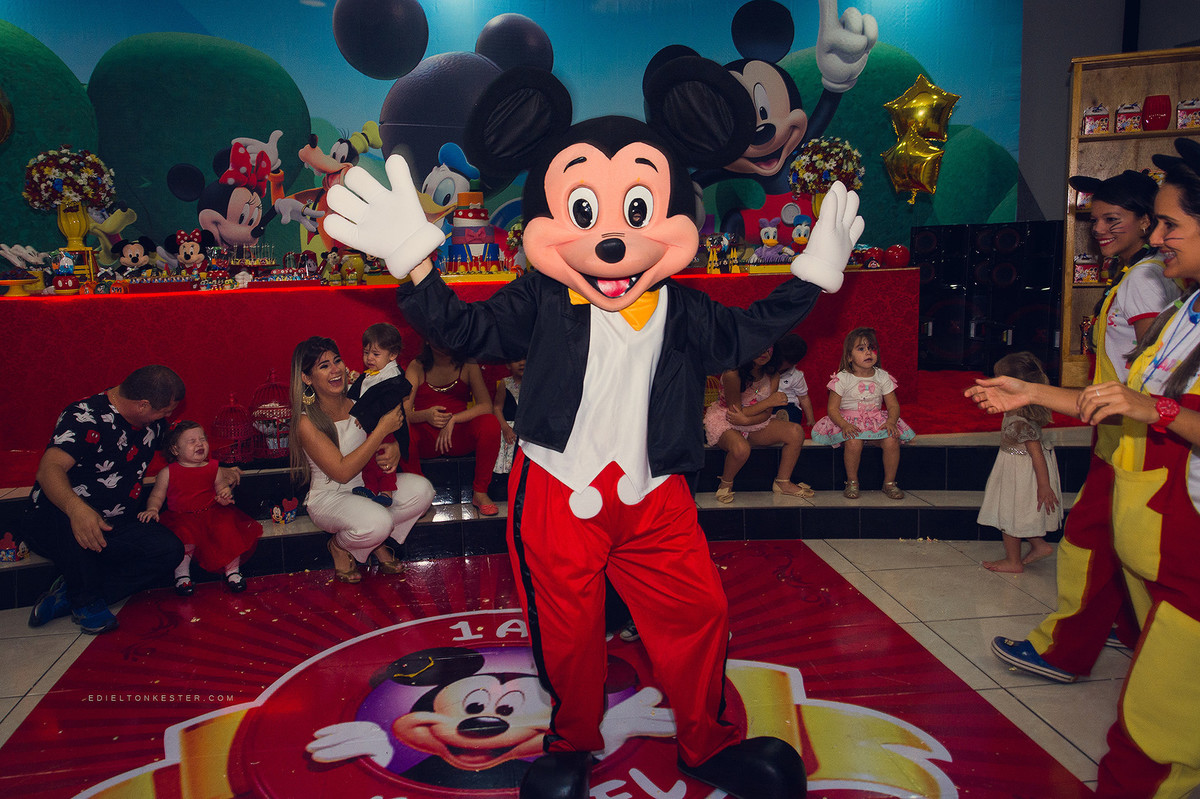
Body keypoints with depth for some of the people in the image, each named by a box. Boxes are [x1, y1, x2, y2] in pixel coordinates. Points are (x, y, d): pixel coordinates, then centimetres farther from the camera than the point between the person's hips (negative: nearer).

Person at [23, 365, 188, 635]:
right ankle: (86, 601, -15)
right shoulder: (84, 416, -18)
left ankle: (69, 595, -12)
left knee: (169, 549, -21)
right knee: (75, 529, -42)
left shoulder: (154, 422, 5)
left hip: (113, 524, 6)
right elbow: (50, 469, -33)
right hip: (52, 523, -6)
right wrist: (76, 509, -53)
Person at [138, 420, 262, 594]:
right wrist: (152, 509, -14)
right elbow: (156, 496, 7)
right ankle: (182, 573, -12)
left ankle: (232, 570, -12)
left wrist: (225, 494, -13)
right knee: (185, 533, -32)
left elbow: (221, 487, 11)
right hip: (181, 518, -2)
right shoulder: (168, 473, 5)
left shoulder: (213, 468, 10)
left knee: (226, 526, -26)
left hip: (212, 513, 2)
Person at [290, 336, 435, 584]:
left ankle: (378, 541, 3)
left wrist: (395, 449, -18)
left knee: (422, 489, -19)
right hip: (329, 497, -6)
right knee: (378, 521, -34)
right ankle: (340, 546, 1)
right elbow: (342, 471, -26)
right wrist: (382, 429, -27)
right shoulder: (307, 423, -20)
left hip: (368, 484, 6)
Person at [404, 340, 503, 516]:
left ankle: (479, 492, -13)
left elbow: (486, 406, -10)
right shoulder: (416, 367, 3)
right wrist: (426, 415, -28)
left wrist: (452, 419, -22)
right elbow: (404, 412, -6)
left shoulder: (468, 365, 3)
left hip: (459, 437, 0)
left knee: (490, 423, -29)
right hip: (425, 440, 0)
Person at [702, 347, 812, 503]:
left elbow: (767, 414, -6)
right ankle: (725, 484, -7)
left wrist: (746, 420, -27)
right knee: (741, 449, -39)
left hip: (755, 423, 6)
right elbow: (737, 411, -19)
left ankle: (783, 483, 2)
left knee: (796, 432, -13)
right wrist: (771, 401, -19)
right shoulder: (732, 373, -24)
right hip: (723, 422, -6)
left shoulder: (771, 373, -5)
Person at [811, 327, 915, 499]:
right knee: (853, 443, -34)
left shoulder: (882, 377, 4)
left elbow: (893, 405, 7)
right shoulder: (842, 379, -5)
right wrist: (844, 425, -23)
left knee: (892, 441, -25)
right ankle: (852, 482, -9)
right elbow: (832, 408, -5)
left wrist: (891, 421, -15)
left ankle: (889, 482, -4)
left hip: (877, 419, 3)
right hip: (849, 422, -3)